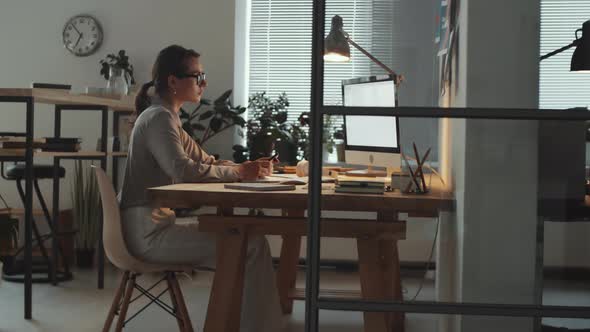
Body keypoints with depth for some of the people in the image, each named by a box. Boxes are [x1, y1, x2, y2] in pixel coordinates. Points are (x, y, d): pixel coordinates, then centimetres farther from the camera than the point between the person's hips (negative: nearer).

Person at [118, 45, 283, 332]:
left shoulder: (165, 117, 18)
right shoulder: (159, 118, -14)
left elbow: (205, 161, 16)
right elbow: (183, 170, -28)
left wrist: (248, 167, 0)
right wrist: (238, 173, -19)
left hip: (154, 223, 10)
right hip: (148, 231, -10)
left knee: (240, 237, 10)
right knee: (252, 246, -14)